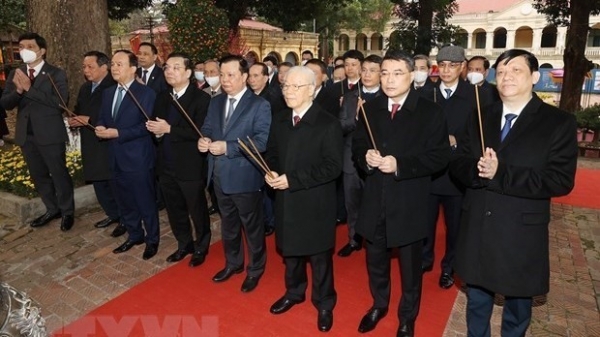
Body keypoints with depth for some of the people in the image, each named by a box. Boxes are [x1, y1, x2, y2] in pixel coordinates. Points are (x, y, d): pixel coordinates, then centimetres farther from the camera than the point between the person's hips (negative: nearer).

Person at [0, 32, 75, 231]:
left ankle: (67, 212, 20)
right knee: (39, 176, 16)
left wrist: (29, 88, -21)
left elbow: (60, 102, -19)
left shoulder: (56, 74, -7)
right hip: (26, 135, 6)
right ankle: (52, 209, 31)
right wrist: (18, 90, -17)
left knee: (59, 174, 5)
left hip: (50, 134, -6)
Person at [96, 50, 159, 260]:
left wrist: (118, 133, -21)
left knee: (145, 201, 5)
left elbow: (147, 126, -17)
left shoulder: (146, 93, -10)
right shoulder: (108, 93, 13)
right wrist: (100, 127, -9)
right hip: (116, 157, 7)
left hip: (138, 157, -7)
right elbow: (103, 118, 15)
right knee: (124, 201, 18)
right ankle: (134, 235, 36)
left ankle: (152, 239, 23)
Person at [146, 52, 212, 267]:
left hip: (190, 167, -7)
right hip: (166, 165, 7)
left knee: (197, 211, 10)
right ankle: (184, 244, 39)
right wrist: (155, 130, -10)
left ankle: (201, 247, 31)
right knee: (175, 210, 19)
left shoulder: (201, 98, -12)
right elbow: (156, 125, 14)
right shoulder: (162, 97, 12)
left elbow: (200, 133, -21)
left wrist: (169, 129, -23)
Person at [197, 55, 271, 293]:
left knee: (252, 226, 11)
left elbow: (262, 141, -20)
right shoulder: (215, 102, 9)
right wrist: (204, 140, -13)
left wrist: (228, 147, -25)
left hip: (245, 177, -6)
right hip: (220, 175, 6)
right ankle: (233, 263, 42)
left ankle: (255, 269, 31)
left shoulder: (259, 105, -11)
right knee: (228, 224, 22)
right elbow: (206, 128, 12)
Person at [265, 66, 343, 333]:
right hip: (286, 201, 6)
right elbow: (272, 153, 15)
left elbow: (333, 167, -19)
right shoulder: (279, 121, 6)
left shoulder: (328, 124, -14)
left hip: (315, 204, -5)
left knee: (319, 256, 11)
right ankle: (294, 292, 45)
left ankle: (324, 304, 33)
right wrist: (272, 173, -8)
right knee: (289, 250, 21)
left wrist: (292, 179, -22)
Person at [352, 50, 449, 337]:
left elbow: (439, 157, -12)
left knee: (410, 265, 16)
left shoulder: (430, 112, -9)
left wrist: (400, 165, -24)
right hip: (374, 200, 4)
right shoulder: (370, 108, 5)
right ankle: (379, 304, 47)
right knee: (375, 260, 21)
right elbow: (357, 144, 8)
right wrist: (365, 156, -15)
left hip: (409, 203, -3)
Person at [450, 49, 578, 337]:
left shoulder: (558, 122, -8)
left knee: (517, 308, 19)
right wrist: (477, 169, -21)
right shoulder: (482, 117, 5)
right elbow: (458, 163, 1)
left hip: (521, 233, -3)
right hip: (476, 229, 3)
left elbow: (561, 180, -16)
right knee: (476, 300, 22)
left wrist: (501, 173, -26)